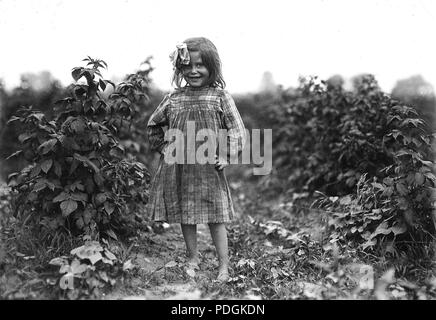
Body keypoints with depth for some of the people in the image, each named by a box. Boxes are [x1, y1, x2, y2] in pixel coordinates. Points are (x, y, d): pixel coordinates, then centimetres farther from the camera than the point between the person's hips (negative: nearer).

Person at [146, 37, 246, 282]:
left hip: (209, 168, -3)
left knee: (216, 217, 0)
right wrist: (163, 147, 7)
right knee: (185, 215, 12)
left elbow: (237, 130, -2)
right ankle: (192, 258, 29)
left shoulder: (220, 96, -3)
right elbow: (154, 124, 19)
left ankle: (224, 266, 9)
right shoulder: (174, 98, 5)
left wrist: (226, 156, -11)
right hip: (179, 168, 3)